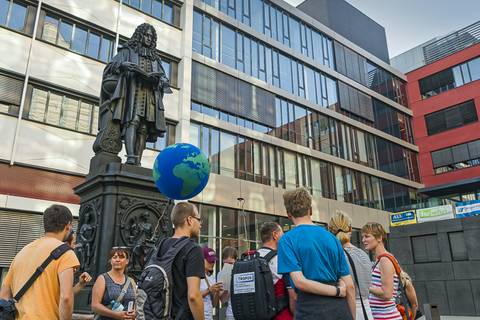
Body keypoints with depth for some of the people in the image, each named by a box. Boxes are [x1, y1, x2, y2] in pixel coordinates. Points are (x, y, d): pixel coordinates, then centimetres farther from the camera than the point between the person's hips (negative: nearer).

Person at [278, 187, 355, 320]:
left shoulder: (287, 240, -4)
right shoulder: (331, 237, 7)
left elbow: (299, 281, -16)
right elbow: (349, 286, 5)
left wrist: (337, 291, -6)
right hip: (339, 309, 4)